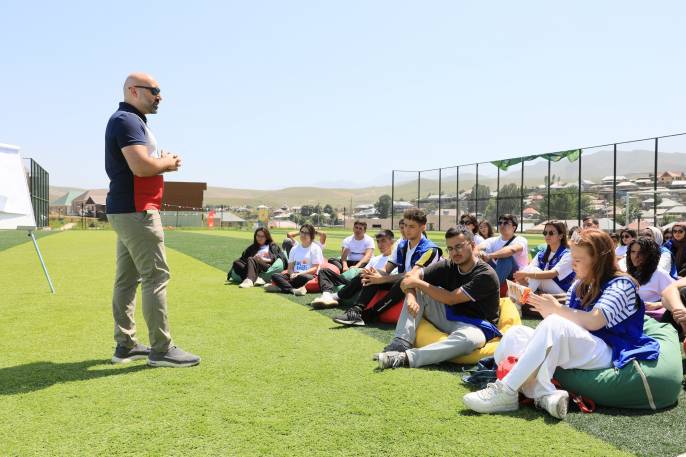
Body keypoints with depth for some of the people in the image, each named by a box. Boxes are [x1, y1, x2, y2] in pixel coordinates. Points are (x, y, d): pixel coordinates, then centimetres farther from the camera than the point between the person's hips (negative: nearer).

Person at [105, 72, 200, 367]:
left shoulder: (130, 120, 21)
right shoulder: (127, 120, -12)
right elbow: (141, 166, -25)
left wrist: (163, 162, 5)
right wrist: (168, 162, -7)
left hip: (127, 211, 11)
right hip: (136, 211, -11)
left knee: (127, 279, 11)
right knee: (156, 276, -9)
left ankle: (126, 345, 18)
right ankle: (161, 349, -5)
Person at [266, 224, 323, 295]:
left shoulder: (315, 248, 4)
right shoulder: (295, 248, 18)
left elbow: (315, 268, -5)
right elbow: (290, 267, 13)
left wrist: (299, 274, -18)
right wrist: (292, 274, -12)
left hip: (309, 275, -5)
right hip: (295, 275, 5)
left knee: (303, 277, -40)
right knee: (275, 276, -20)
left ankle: (282, 286, -27)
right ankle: (293, 289, -40)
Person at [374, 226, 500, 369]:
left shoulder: (486, 275, -19)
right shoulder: (448, 266, -2)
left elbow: (451, 299, -23)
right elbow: (412, 276, -5)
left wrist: (418, 283, -17)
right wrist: (411, 297, -27)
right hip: (449, 317, 6)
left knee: (468, 338, -41)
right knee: (415, 292, -7)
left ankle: (407, 358, -43)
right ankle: (401, 344, -23)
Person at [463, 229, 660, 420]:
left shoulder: (621, 284, -4)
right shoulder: (579, 286, 17)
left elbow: (594, 322, -20)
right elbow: (568, 320, 9)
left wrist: (557, 309, -13)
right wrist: (546, 309, -8)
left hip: (606, 353, -8)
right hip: (575, 350, 8)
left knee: (554, 325, -35)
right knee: (515, 334, -12)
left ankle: (506, 391, -36)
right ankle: (545, 394, -38)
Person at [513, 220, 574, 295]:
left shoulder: (567, 255, -8)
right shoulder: (541, 255, 12)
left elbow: (552, 274, -24)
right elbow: (529, 269, -3)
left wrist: (527, 274, -36)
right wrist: (522, 276, -28)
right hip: (542, 292, 6)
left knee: (535, 271, -24)